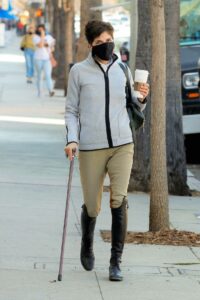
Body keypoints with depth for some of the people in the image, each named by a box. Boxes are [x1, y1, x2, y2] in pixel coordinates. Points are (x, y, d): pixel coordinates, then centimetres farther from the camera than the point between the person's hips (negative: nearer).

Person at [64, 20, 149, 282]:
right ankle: (87, 247, 36)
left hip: (122, 145, 1)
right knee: (92, 207, 5)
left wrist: (142, 98, -4)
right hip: (91, 148, -1)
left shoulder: (123, 69, 9)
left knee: (119, 202, -12)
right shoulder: (79, 71, 2)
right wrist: (72, 139, -8)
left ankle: (116, 262, -6)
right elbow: (71, 110, 5)